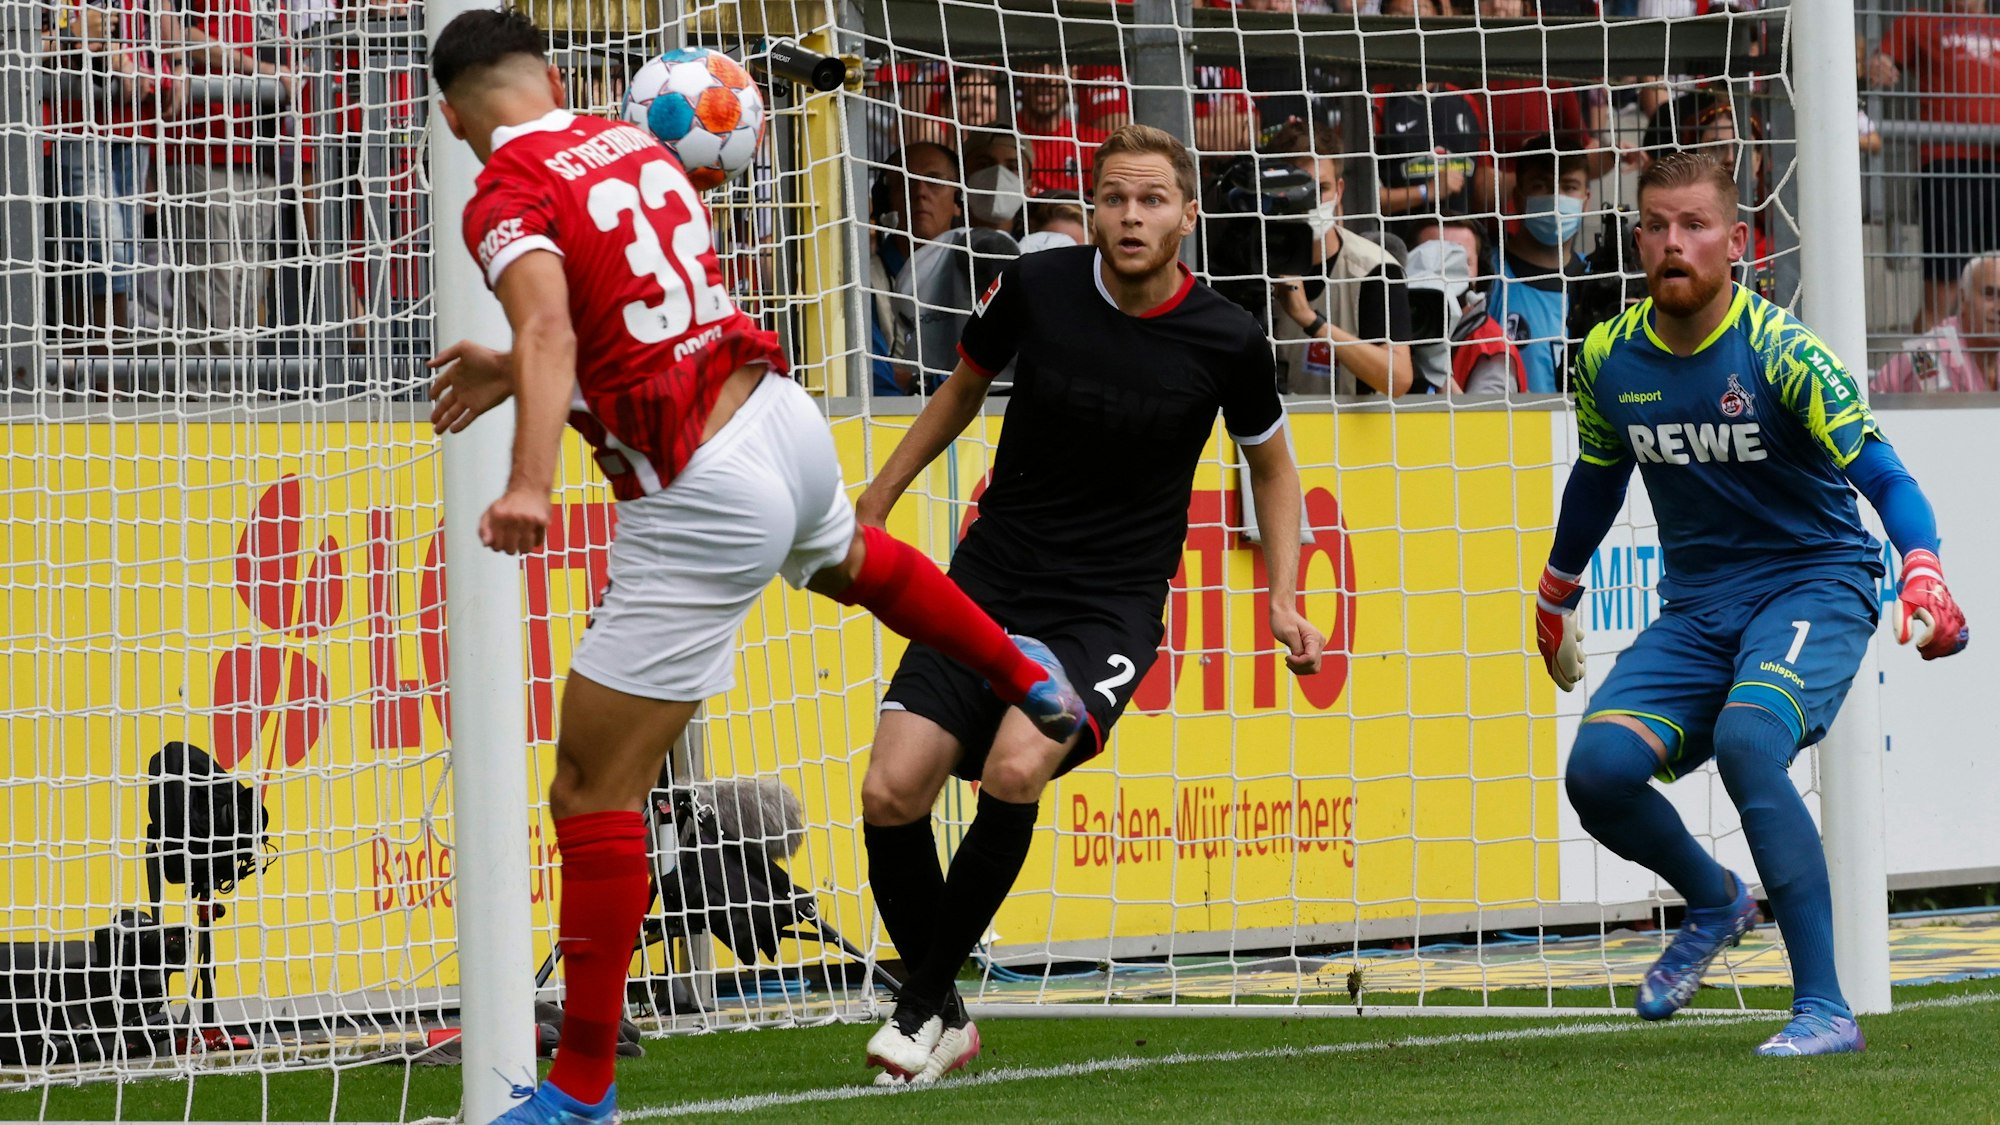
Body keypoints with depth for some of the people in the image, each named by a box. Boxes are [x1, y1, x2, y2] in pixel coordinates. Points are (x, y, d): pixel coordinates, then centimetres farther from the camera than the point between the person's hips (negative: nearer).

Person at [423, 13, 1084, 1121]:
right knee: (848, 557, 44)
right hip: (782, 414, 7)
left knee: (592, 795, -1)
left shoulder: (505, 193, -12)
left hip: (704, 501, -7)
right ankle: (1028, 677, 66)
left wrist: (530, 480, -44)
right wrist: (519, 372, 33)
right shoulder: (629, 140, 10)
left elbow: (549, 331, -32)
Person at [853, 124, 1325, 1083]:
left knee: (1015, 771, -29)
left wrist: (1283, 600, 3)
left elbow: (1270, 464, 12)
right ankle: (945, 1019, 10)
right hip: (990, 583, 2)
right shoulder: (1036, 287, -5)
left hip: (1111, 607, -2)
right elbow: (962, 391, 15)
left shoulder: (1226, 340, -7)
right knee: (890, 794, -14)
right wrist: (872, 507, 16)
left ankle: (923, 1004, -8)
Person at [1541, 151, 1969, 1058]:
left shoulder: (1783, 353, -17)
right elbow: (1597, 476, 19)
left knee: (1745, 742, -33)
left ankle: (1825, 1009, -26)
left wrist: (1923, 572, -43)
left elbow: (1883, 475, -25)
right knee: (1597, 770, -17)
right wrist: (1554, 597, 29)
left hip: (1813, 584, -5)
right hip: (1696, 608, 5)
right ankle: (1714, 901, 18)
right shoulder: (1609, 359, -1)